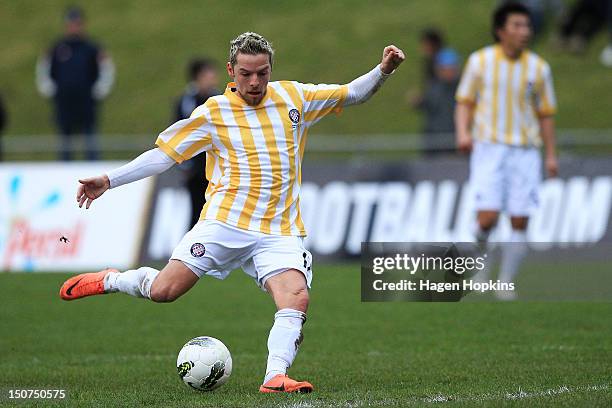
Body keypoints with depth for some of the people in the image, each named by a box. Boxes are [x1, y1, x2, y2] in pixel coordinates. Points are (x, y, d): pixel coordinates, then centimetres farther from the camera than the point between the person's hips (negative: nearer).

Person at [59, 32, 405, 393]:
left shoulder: (294, 97, 10)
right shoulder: (215, 112, 3)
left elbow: (352, 94, 20)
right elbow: (163, 155, 6)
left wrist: (383, 71, 1)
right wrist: (109, 180, 0)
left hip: (280, 232, 2)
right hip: (224, 223, -2)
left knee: (297, 299, -25)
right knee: (163, 291, -10)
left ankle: (275, 377, -28)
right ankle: (111, 280, 19)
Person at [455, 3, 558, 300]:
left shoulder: (538, 68, 4)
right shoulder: (480, 61, 1)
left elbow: (546, 114, 10)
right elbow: (464, 102, 8)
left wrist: (551, 155, 5)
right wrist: (463, 131, -10)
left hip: (525, 152, 1)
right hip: (489, 149, -1)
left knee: (520, 223, -4)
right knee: (487, 218, -15)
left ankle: (506, 284, 7)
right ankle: (482, 243, 20)